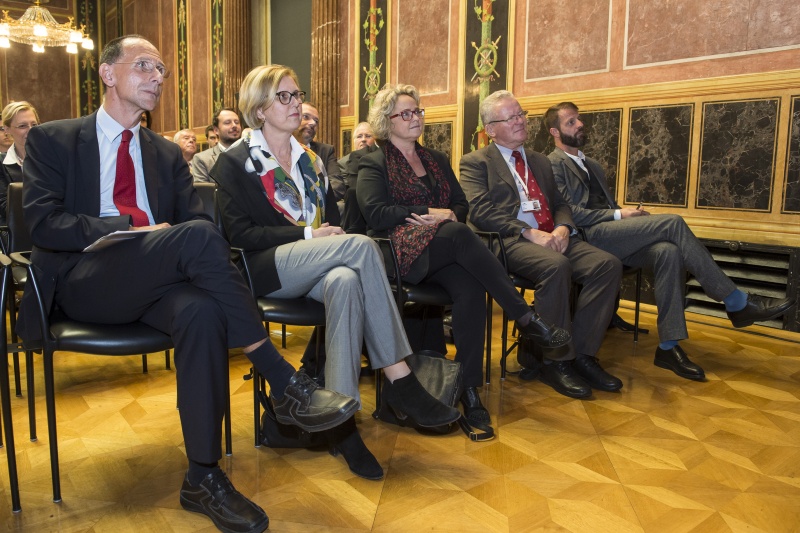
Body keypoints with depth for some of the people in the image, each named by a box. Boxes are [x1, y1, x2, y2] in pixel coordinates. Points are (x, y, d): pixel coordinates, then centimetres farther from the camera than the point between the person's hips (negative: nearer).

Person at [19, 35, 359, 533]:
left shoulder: (168, 154, 21)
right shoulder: (52, 139, 9)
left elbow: (198, 218, 10)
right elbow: (43, 223, -5)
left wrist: (187, 242, -15)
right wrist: (133, 228, -16)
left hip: (154, 282, 4)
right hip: (84, 282, -3)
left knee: (202, 311, -35)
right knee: (198, 236, -32)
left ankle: (204, 477, -23)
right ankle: (285, 383, -28)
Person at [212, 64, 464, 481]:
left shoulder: (309, 159, 24)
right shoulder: (235, 163, 6)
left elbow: (331, 217, 23)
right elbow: (239, 234, -5)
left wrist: (331, 233, -3)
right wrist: (308, 235, -15)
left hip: (317, 269, 5)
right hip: (268, 269, -4)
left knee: (345, 282, -35)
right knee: (362, 246, -31)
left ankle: (342, 420, -36)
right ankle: (400, 380, -30)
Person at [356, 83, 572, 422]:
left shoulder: (437, 160, 26)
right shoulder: (373, 164, 9)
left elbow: (461, 204, 18)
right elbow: (375, 214, -7)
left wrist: (449, 216, -7)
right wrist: (432, 213, -11)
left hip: (443, 254, 5)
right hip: (403, 252, -4)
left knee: (470, 286, -31)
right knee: (458, 233, -36)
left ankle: (469, 386, -28)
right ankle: (525, 318, -33)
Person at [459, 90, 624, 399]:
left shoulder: (540, 161, 27)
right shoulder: (476, 163, 6)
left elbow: (560, 203, 23)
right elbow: (480, 212, -9)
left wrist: (562, 227, -2)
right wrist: (530, 233, -18)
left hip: (553, 238, 7)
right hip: (510, 242, -6)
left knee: (608, 264, -18)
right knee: (556, 266, -35)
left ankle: (582, 354, -11)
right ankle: (555, 361, -18)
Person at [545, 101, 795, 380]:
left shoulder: (591, 165, 29)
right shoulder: (554, 164, 0)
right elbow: (568, 212, -12)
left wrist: (627, 213, 3)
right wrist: (619, 215, -12)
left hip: (613, 236, 8)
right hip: (587, 237, -7)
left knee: (668, 251, -23)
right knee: (672, 223, -21)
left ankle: (669, 346, -21)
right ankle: (736, 302, -12)